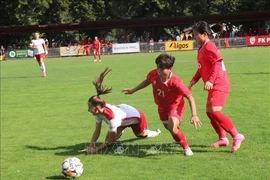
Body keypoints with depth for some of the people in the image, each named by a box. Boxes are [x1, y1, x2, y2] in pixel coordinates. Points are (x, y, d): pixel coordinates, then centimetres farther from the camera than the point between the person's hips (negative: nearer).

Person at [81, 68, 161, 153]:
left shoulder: (111, 117, -47)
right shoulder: (99, 112, -26)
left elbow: (112, 139, -36)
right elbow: (97, 131, -19)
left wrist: (97, 149, -37)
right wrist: (90, 146, -28)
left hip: (136, 117, -6)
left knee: (142, 134, 24)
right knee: (108, 140, -3)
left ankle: (156, 132, 58)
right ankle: (119, 132, 32)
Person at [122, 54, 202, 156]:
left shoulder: (175, 82, -34)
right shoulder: (153, 74, -21)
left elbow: (190, 97, -32)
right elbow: (147, 81, 5)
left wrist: (194, 115, -41)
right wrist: (133, 90, 12)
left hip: (175, 106, -6)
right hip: (162, 107, 6)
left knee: (172, 128, -31)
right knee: (169, 128, 27)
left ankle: (186, 148, -6)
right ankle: (179, 140, 63)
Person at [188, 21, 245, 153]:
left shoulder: (209, 47, -14)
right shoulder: (202, 49, 16)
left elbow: (217, 62, -25)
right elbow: (202, 68, 24)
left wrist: (211, 80, -33)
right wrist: (194, 80, 13)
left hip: (218, 85, -11)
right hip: (215, 86, 11)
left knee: (214, 112, -19)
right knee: (209, 112, 14)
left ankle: (236, 136, -16)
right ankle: (222, 138, 23)